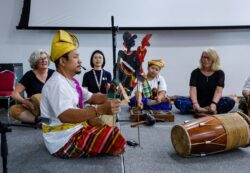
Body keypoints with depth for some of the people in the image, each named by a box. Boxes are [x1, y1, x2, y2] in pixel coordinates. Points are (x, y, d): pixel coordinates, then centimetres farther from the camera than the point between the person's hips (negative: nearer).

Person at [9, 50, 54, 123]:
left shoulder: (53, 73, 5)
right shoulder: (29, 75, 0)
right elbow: (15, 93, -5)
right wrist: (25, 102, -25)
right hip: (34, 109, 0)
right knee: (13, 109, -27)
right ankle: (38, 119, -35)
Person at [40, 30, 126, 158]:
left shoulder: (70, 82, 10)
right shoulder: (57, 84, -21)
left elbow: (91, 98, 15)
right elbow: (65, 115, -37)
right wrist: (101, 109, -45)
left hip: (73, 131, 10)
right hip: (64, 142, -10)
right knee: (115, 136, -20)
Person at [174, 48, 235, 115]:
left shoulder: (219, 73, 0)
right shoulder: (196, 72, 1)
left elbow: (218, 91, -15)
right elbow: (193, 90, -13)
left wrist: (214, 104, -35)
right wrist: (195, 104, -33)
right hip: (198, 101, 0)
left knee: (230, 102, -30)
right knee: (178, 101, -28)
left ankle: (200, 110, -33)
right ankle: (208, 111, -33)